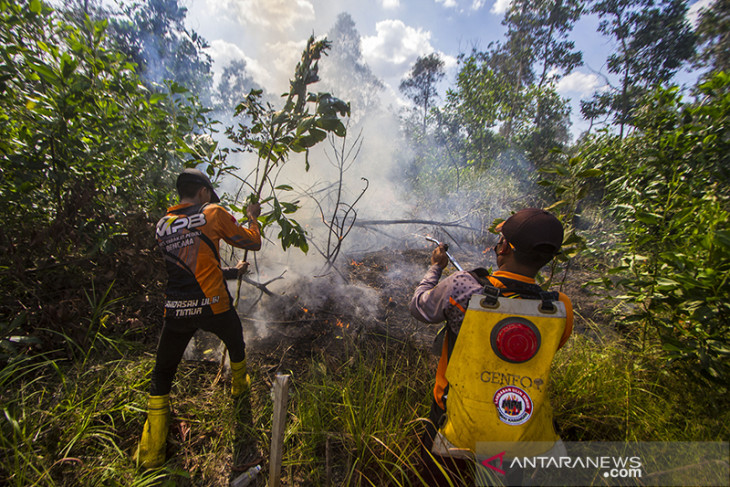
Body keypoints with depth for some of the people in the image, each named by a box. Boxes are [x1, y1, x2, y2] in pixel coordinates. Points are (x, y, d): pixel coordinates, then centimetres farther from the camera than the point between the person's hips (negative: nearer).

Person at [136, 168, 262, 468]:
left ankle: (152, 454, 27)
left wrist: (231, 272, 29)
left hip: (175, 311, 4)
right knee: (235, 342, 28)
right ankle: (239, 385, 52)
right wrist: (253, 217, 19)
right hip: (212, 306, -3)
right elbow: (253, 242, 0)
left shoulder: (162, 225, 12)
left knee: (162, 374, 21)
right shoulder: (212, 213, -5)